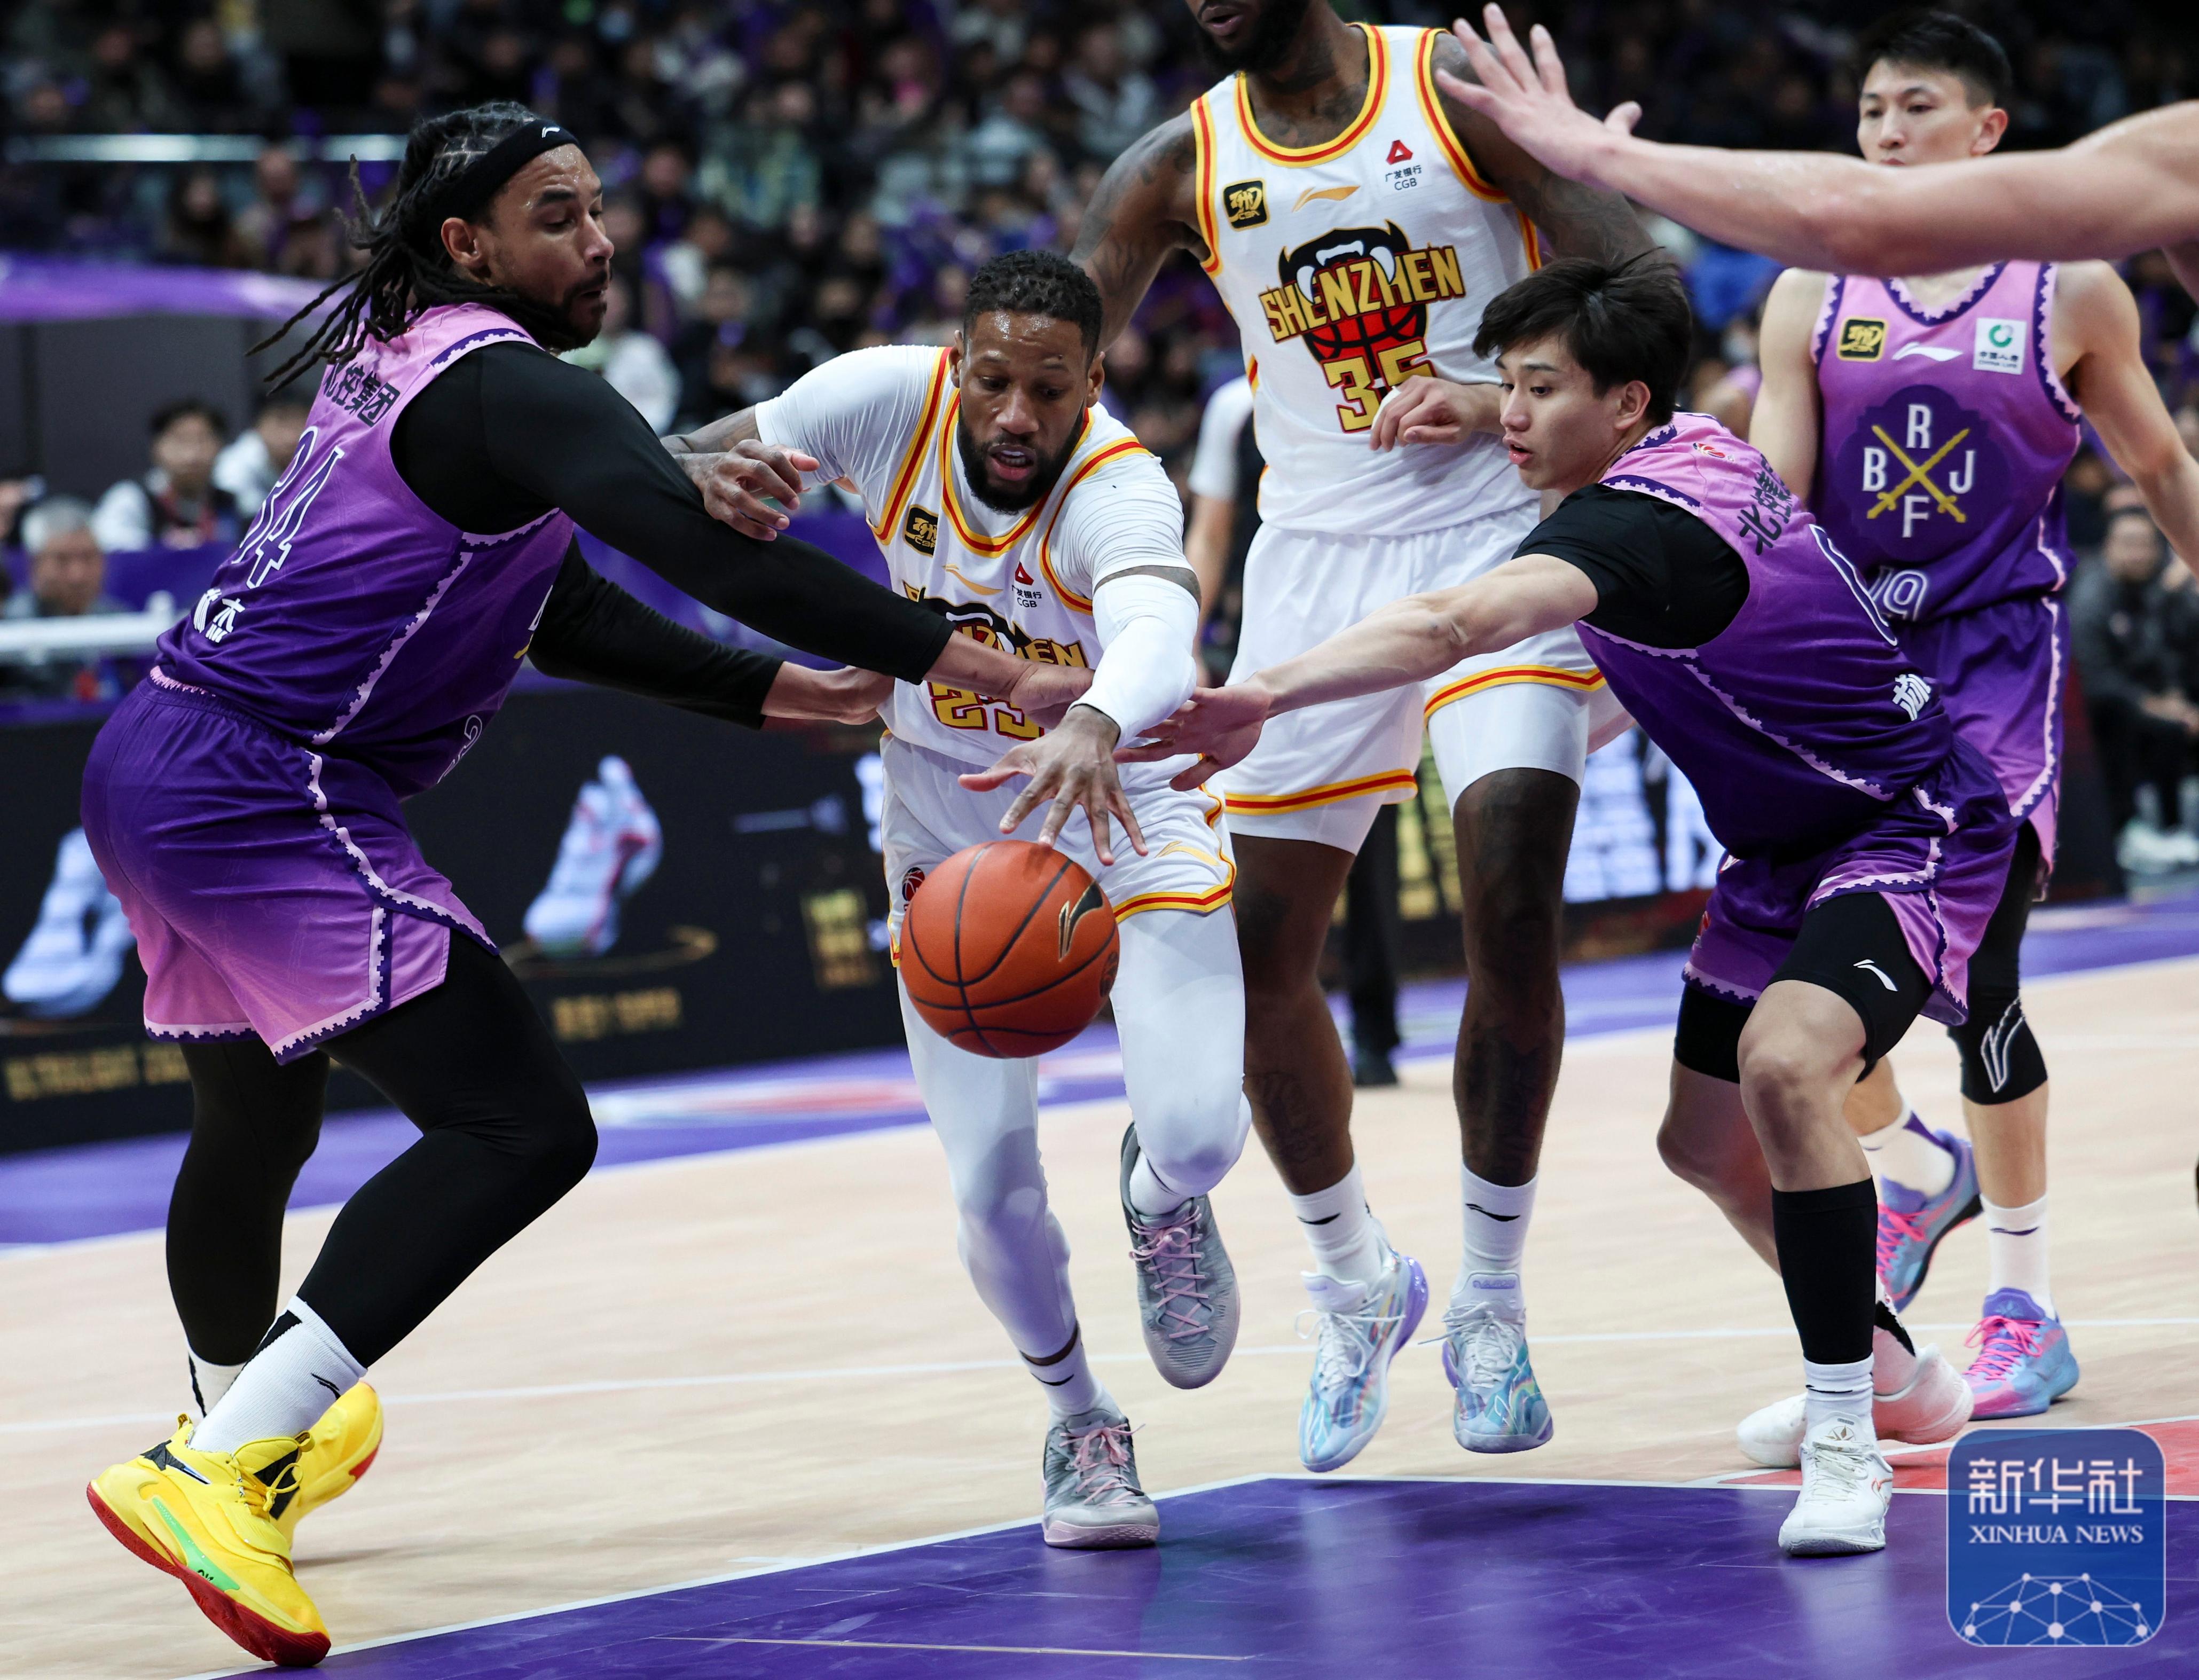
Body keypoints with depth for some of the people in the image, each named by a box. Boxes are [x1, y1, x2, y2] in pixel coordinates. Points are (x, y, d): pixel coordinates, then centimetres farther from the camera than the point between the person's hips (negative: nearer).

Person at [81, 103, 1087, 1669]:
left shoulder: (403, 364, 17)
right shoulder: (512, 388, -13)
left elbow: (563, 610, 25)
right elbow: (696, 543, -27)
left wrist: (761, 688, 21)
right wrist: (970, 662, -31)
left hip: (153, 768, 10)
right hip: (268, 791, -10)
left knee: (256, 1127, 30)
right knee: (521, 1126, -15)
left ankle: (248, 1426, 53)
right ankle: (211, 1470, -24)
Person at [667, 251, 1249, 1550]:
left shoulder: (1120, 490, -33)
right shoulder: (888, 397, -21)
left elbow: (1157, 629, -55)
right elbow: (688, 466, -9)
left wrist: (1095, 726, -78)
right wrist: (711, 479, -35)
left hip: (1128, 804, -3)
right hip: (951, 820, 3)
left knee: (1200, 1129, -21)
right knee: (991, 1185, -8)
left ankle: (1163, 1197, 21)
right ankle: (1081, 1424, 23)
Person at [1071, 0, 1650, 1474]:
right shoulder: (1181, 168, 3)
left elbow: (1636, 281, -6)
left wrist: (1505, 396, -25)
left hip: (1500, 536, -4)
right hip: (1320, 561, 4)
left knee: (1513, 899, -19)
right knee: (1259, 949, 1)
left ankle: (1492, 1305, -3)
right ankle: (1357, 1285, 24)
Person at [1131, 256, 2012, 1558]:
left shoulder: (1636, 524, -31)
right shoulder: (1701, 450, -2)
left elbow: (1456, 624, -49)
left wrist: (1268, 696, -59)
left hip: (1909, 832, -11)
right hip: (1789, 849, 11)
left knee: (1784, 1063, -34)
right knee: (1706, 1139, 16)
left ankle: (1849, 1442, -27)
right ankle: (1890, 1369, 39)